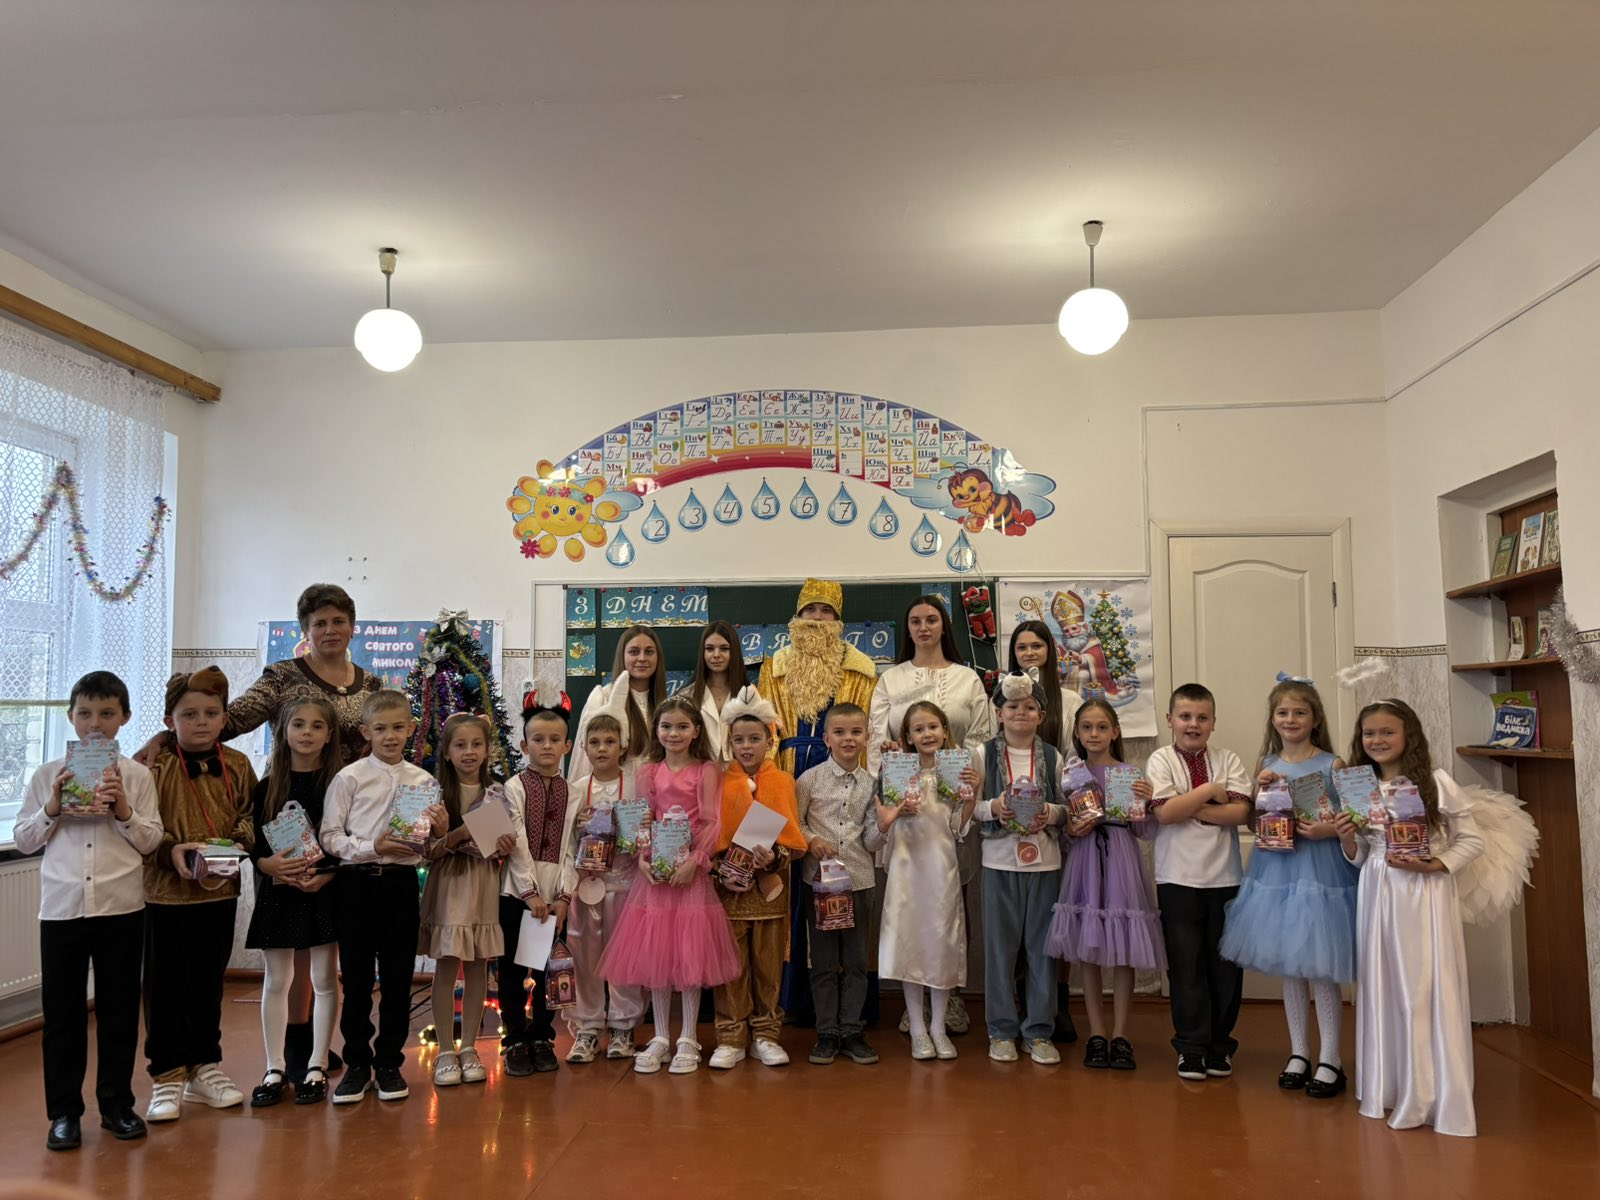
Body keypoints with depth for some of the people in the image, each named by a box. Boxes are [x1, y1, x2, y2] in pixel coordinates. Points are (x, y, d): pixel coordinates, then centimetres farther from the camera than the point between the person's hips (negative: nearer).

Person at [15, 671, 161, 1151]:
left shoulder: (136, 775, 1)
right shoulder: (48, 775, 3)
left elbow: (151, 841, 1)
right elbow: (24, 840, 7)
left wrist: (123, 811, -15)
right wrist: (52, 809, -10)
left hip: (121, 907, 0)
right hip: (61, 907, 1)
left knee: (119, 1009, 9)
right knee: (63, 1012, 7)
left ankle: (116, 1104, 23)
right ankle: (64, 1111, 20)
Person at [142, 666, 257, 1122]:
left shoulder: (237, 766, 1)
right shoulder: (153, 765, -10)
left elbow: (249, 816, 6)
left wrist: (239, 843, -13)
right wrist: (171, 849, -24)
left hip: (219, 891, 4)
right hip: (165, 891, -3)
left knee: (208, 983, 15)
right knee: (165, 986, 5)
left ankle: (204, 1067, 28)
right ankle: (167, 1075, 18)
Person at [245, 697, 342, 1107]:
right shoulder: (268, 786, 3)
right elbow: (252, 842, 2)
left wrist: (326, 875, -17)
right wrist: (271, 865, -16)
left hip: (324, 890, -2)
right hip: (277, 889, 2)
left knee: (324, 979, 5)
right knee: (276, 980, 8)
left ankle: (316, 1068, 17)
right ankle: (275, 1069, 19)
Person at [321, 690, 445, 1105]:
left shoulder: (423, 780, 6)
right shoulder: (349, 778, -1)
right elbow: (330, 837, -5)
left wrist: (440, 832, -9)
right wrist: (372, 847, -18)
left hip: (402, 882, 2)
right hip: (357, 882, -2)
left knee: (398, 978, 8)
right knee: (357, 979, 6)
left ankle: (389, 1063, 22)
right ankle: (357, 1064, 20)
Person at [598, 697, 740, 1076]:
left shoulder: (707, 771, -1)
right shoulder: (649, 772, 8)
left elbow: (712, 822, -6)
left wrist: (694, 861, -17)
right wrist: (643, 858, -11)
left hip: (692, 870, -3)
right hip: (656, 871, 3)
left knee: (691, 952, 1)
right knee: (653, 953, 6)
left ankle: (687, 1040, 12)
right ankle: (660, 1037, 18)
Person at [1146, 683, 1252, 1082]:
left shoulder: (1228, 760, 5)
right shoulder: (1161, 760, -1)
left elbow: (1241, 812, -8)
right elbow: (1165, 812, -14)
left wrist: (1190, 809, -14)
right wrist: (1210, 791, -10)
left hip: (1224, 877, 2)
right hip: (1177, 879, -2)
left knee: (1224, 962, 8)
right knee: (1186, 963, 2)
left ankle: (1219, 1045, 23)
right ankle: (1191, 1047, 14)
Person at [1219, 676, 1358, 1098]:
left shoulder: (1331, 765, -5)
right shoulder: (1267, 766, 7)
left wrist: (1328, 829, -22)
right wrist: (1260, 789, -8)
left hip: (1321, 869, -4)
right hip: (1277, 868, 4)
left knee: (1320, 967, 0)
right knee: (1288, 966, 12)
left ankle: (1330, 1059, 14)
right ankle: (1298, 1052, 25)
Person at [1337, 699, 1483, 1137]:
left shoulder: (1437, 783, -6)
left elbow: (1472, 840, -2)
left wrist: (1432, 865, -15)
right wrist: (1346, 838, -8)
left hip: (1425, 893, -4)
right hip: (1377, 894, 4)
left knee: (1427, 990, -1)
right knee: (1381, 988, 10)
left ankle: (1433, 1095, 12)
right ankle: (1389, 1088, 23)